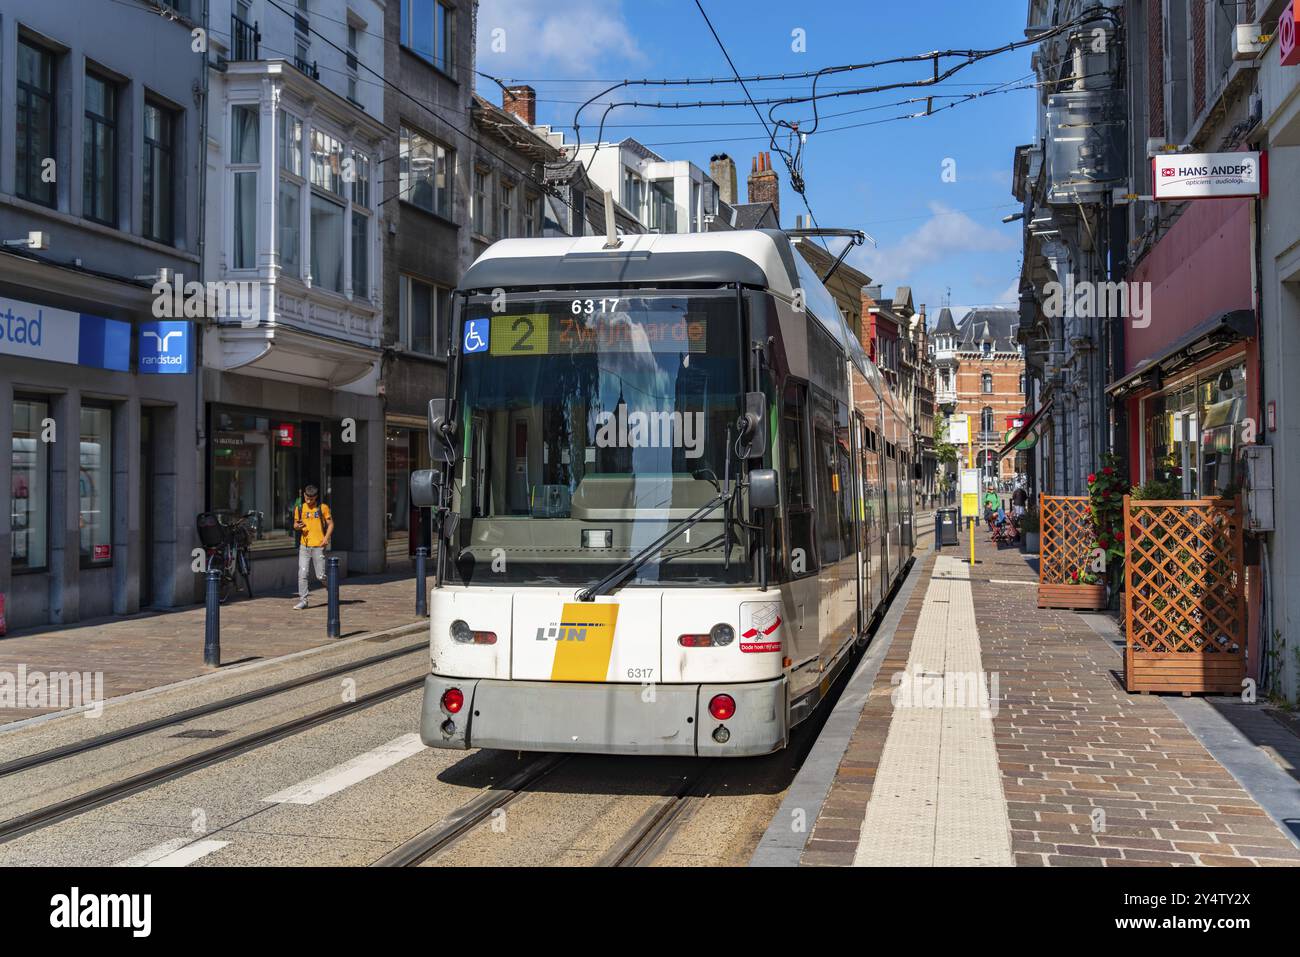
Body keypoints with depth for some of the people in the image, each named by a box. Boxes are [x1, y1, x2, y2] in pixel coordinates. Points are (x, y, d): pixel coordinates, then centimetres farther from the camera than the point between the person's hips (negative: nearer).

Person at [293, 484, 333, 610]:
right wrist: (297, 526, -7)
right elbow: (295, 525, 18)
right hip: (304, 546, 3)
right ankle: (303, 600, 1)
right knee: (302, 574, -5)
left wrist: (326, 538, -12)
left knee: (320, 576, -1)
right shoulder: (299, 508, 9)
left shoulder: (323, 508, 0)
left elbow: (330, 524, 3)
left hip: (318, 546, -3)